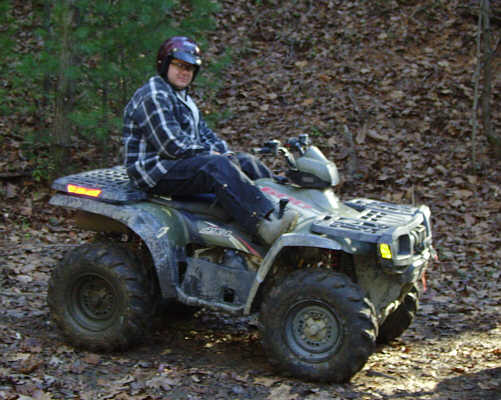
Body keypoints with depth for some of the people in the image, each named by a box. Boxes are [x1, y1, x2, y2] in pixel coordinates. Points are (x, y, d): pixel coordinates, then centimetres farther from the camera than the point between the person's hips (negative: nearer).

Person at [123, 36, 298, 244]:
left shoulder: (183, 98, 21)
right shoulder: (153, 97, -14)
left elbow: (204, 132, 22)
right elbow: (172, 145, -22)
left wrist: (226, 153, 4)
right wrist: (210, 155, -12)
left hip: (184, 160, 11)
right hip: (156, 173, -11)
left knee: (246, 161, 5)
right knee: (218, 167, -33)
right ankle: (267, 226, -47)